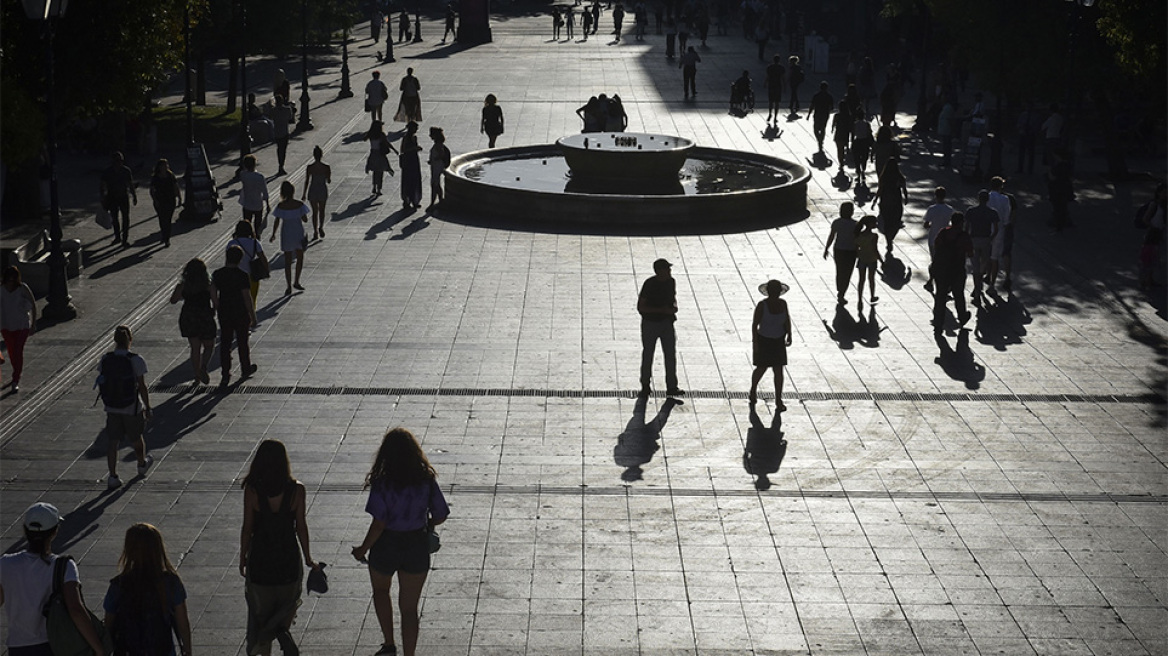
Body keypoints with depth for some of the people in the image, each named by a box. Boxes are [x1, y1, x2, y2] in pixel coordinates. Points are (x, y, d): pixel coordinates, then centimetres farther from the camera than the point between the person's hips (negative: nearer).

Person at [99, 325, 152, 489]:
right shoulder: (136, 360, -17)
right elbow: (142, 387, -14)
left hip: (111, 408, 2)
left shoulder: (105, 360, -5)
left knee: (112, 441, 7)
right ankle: (142, 464, 44)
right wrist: (147, 407, -4)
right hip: (132, 408, -2)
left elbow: (102, 383, 5)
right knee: (135, 438, 20)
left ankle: (112, 476, 2)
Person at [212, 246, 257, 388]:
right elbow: (247, 298, -16)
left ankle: (225, 374, 1)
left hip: (224, 314, 3)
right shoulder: (242, 276, -17)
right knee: (242, 342, 16)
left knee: (225, 344, 7)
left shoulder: (217, 274, -4)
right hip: (241, 314, -3)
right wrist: (253, 317, -7)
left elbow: (213, 294, 1)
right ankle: (246, 369, 33)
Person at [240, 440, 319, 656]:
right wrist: (308, 559, 5)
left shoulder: (252, 490, -14)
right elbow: (301, 526, -6)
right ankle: (282, 629, -4)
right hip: (288, 556, 0)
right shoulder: (297, 490, -12)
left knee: (260, 607, 17)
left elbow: (247, 527, -8)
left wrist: (243, 557, 6)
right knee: (290, 598, 22)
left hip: (260, 557, 0)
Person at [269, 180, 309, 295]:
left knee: (287, 261, 9)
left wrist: (273, 235, 4)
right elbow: (305, 220, -9)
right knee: (300, 257, 21)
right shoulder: (299, 204, -13)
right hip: (298, 234, 0)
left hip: (286, 234, 0)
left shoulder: (281, 206, -13)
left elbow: (277, 221, -8)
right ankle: (296, 282, 24)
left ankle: (289, 287, 10)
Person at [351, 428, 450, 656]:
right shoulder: (427, 480, -10)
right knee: (409, 607, 13)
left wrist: (363, 549, -7)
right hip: (417, 547, 2)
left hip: (387, 546, -2)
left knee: (380, 591, 28)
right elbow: (440, 516, -4)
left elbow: (379, 524, -21)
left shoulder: (382, 483, -19)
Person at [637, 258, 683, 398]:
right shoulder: (649, 285, -19)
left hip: (666, 322, 4)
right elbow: (640, 307, -20)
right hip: (650, 323, -4)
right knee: (648, 355, 10)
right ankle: (645, 385, 26)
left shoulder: (671, 282, -1)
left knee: (671, 354, -2)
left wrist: (674, 307, -4)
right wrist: (663, 310, -25)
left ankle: (672, 387, 1)